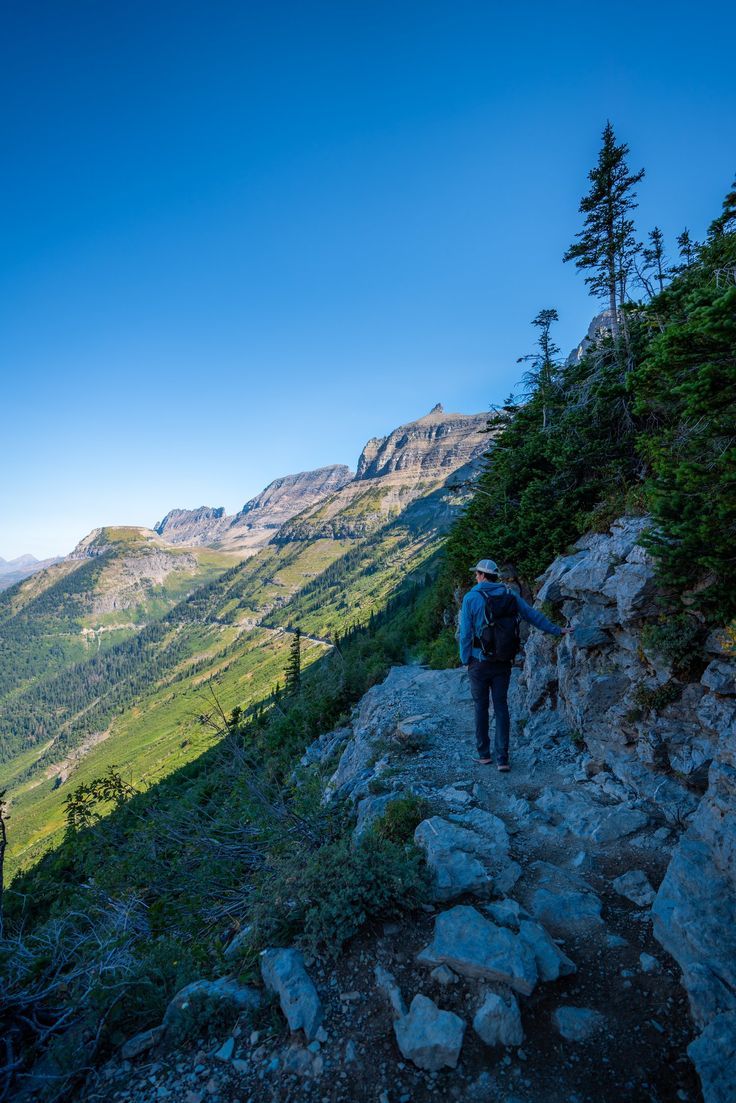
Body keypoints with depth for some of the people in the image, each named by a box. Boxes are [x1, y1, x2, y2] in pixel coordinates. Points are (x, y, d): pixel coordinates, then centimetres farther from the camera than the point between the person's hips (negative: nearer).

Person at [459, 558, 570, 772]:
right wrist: (557, 630, 19)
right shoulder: (509, 594, 2)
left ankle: (484, 754, 20)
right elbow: (532, 615, 7)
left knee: (481, 707, 10)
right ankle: (502, 759, 7)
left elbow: (465, 633, -9)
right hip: (503, 662, 3)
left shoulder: (471, 598, -8)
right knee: (501, 708, 8)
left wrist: (465, 659, 1)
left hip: (479, 662, -3)